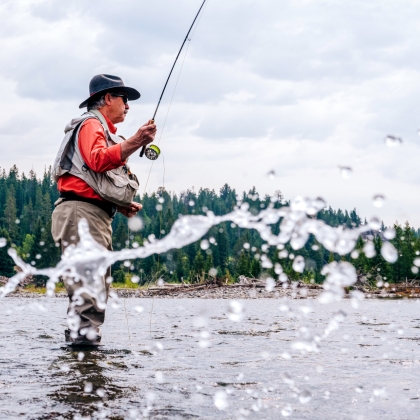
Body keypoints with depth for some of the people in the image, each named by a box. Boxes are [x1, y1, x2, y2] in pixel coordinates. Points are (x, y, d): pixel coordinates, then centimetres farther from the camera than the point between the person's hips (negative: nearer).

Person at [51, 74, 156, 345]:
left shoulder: (104, 132, 30)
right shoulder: (91, 124, -1)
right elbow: (97, 160, -24)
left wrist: (123, 206, 14)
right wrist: (135, 142, -33)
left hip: (98, 216, 11)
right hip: (81, 212, -11)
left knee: (98, 283, 9)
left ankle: (84, 335, 11)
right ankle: (84, 333, -25)